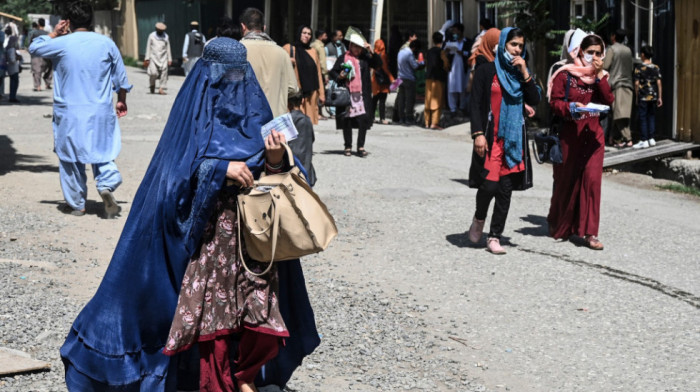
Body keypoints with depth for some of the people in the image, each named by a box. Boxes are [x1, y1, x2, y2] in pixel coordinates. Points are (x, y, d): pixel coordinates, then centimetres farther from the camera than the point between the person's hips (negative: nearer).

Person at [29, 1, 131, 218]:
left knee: (71, 159, 11)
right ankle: (107, 185, -15)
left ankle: (77, 204, 16)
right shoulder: (106, 43, -1)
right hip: (100, 112, 1)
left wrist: (54, 34, 19)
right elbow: (121, 78, 7)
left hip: (69, 114, -1)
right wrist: (121, 100, 21)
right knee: (102, 153, 12)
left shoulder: (61, 44, -8)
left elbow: (34, 48, 10)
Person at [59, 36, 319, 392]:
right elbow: (177, 172, -10)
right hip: (207, 232, -3)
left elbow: (271, 181, 7)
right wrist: (220, 169, -22)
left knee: (260, 316, 0)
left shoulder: (255, 112, 9)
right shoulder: (193, 114, -1)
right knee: (209, 310, -5)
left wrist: (275, 160, -14)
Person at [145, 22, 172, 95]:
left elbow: (168, 48, 12)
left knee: (163, 72, -9)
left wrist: (169, 59, 8)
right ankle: (152, 85, 13)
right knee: (153, 73, -12)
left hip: (163, 58, 2)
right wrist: (147, 58, 1)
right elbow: (148, 47, 6)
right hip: (154, 57, -2)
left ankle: (161, 88, -8)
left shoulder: (166, 36, 9)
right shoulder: (151, 36, 4)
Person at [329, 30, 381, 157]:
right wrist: (339, 77, -8)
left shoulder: (365, 58, 10)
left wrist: (372, 52, -7)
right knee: (346, 120, 3)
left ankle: (361, 146, 3)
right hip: (347, 94, 0)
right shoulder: (343, 58, 8)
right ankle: (348, 146, 15)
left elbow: (378, 64, 4)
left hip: (362, 94, 0)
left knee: (364, 120, -7)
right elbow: (332, 72, 12)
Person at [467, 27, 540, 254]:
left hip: (514, 139, 4)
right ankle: (479, 219, 19)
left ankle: (494, 237, 8)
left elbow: (534, 101, 0)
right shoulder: (486, 71, 1)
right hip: (491, 138, -4)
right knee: (489, 185, -12)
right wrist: (478, 133, -12)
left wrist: (525, 73, -6)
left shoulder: (522, 73, 13)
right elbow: (476, 105, -3)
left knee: (506, 189, 2)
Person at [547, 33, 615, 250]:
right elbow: (555, 101, -5)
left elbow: (609, 100, -1)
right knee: (567, 180, 5)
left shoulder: (601, 75, 11)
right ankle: (558, 224, 28)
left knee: (592, 179, -6)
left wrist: (600, 77, -9)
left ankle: (589, 232, -3)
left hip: (593, 133, 3)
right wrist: (572, 108, -22)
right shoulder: (565, 74, -3)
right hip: (570, 132, -3)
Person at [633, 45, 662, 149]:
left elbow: (636, 83, -8)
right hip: (653, 96, 4)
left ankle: (644, 141, -1)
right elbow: (659, 83, 3)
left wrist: (637, 97, 2)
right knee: (651, 117, 13)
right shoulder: (656, 68, 4)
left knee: (643, 118, 0)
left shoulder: (639, 68, -8)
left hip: (643, 97, -4)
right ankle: (651, 139, 14)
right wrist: (659, 97, 8)